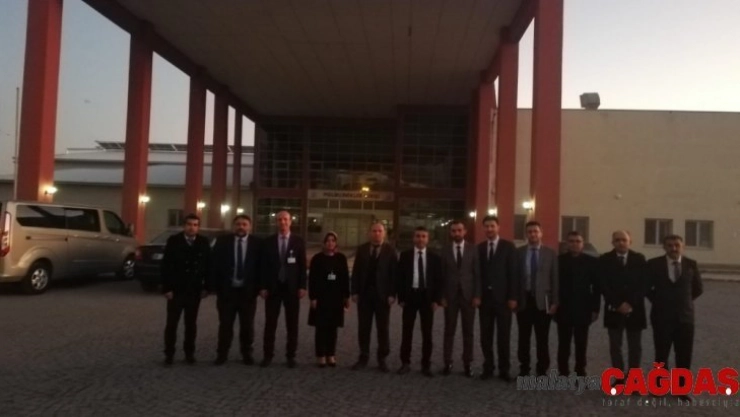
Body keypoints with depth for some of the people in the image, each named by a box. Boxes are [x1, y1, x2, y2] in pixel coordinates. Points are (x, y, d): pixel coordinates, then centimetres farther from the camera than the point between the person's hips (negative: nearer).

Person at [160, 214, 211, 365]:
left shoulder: (204, 243, 0)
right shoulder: (173, 241, -5)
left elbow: (208, 266, 5)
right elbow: (165, 266, -6)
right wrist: (166, 288, -11)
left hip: (195, 290, 2)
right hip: (176, 289, -1)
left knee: (191, 323, 10)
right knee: (172, 323, 4)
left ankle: (189, 352, 20)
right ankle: (169, 353, 14)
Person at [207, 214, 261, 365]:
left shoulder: (257, 243, -1)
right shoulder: (222, 241, 0)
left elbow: (260, 267, 0)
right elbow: (215, 265, -1)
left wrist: (259, 287, -6)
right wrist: (214, 286, -7)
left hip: (248, 290, 0)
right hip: (227, 289, 0)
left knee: (247, 324, 9)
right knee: (225, 324, 6)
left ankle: (247, 353, 22)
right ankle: (222, 354, 18)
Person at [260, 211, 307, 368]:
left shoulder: (298, 241, 4)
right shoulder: (268, 242, 5)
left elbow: (302, 266, 2)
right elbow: (264, 265, 4)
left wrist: (302, 286, -5)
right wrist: (263, 286, -3)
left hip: (292, 287, 0)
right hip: (273, 287, 0)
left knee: (292, 324, 5)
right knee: (270, 323, 3)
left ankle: (291, 356, 13)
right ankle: (268, 355, 12)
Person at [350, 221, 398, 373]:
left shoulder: (390, 251, -1)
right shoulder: (361, 249, 6)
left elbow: (394, 274, -4)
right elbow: (356, 271, 4)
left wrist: (392, 294, -11)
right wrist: (355, 291, -3)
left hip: (383, 294, -2)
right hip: (364, 293, 2)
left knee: (383, 328, 5)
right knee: (363, 327, 6)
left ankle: (382, 359, 15)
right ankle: (363, 357, 15)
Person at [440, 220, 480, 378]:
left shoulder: (473, 249, 1)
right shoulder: (445, 250, 2)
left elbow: (477, 273, 0)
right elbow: (442, 274, 2)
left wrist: (477, 295, -6)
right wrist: (442, 296, -4)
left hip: (468, 294, 0)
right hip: (450, 295, 0)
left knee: (468, 331, 5)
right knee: (449, 331, 4)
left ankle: (467, 364, 13)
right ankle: (448, 363, 12)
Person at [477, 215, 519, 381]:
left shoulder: (508, 246, 0)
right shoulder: (479, 248, 8)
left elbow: (514, 273, -4)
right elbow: (477, 272, 8)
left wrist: (513, 297, -10)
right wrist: (477, 294, 1)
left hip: (503, 297, -3)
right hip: (485, 297, 3)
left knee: (504, 336, 3)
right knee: (485, 335, 6)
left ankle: (504, 370, 13)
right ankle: (488, 368, 17)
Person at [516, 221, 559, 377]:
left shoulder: (550, 254, 2)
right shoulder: (518, 252, 4)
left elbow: (555, 279, 1)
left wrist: (555, 302, -4)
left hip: (543, 300, -1)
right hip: (523, 300, 1)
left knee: (542, 339, 4)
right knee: (524, 338, 8)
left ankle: (542, 370, 14)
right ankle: (524, 369, 19)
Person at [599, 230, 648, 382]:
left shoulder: (639, 259, 4)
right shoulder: (605, 260, 0)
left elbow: (643, 284, -2)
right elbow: (603, 285, -5)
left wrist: (631, 304, -12)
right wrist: (618, 304, -14)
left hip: (635, 309, 1)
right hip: (614, 309, -1)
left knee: (635, 346, 4)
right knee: (615, 346, 3)